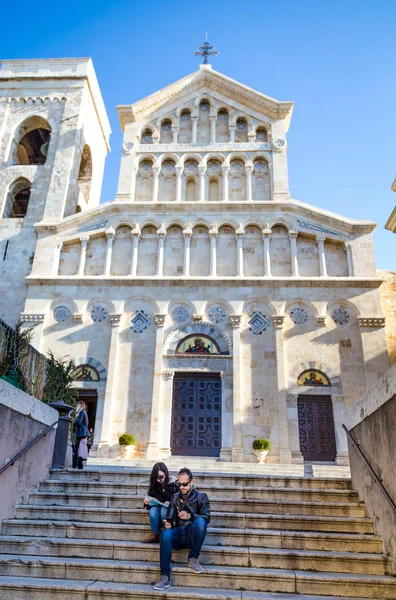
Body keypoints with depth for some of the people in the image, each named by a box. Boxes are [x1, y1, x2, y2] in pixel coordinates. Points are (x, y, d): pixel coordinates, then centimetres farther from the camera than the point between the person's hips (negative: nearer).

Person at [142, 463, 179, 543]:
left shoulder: (173, 484, -10)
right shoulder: (154, 485, 2)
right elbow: (150, 499, 9)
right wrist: (146, 501, -13)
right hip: (157, 507, 3)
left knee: (164, 510, -35)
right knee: (152, 511, -31)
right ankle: (155, 535, -15)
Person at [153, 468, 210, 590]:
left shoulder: (201, 496, 10)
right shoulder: (175, 497, 20)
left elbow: (206, 517, -4)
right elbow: (170, 517, 14)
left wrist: (190, 516, -21)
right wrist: (168, 523, -12)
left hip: (192, 535, -2)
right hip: (178, 533, 2)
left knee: (200, 521, -35)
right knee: (166, 534, -33)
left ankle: (193, 558, -17)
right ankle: (165, 577, -29)